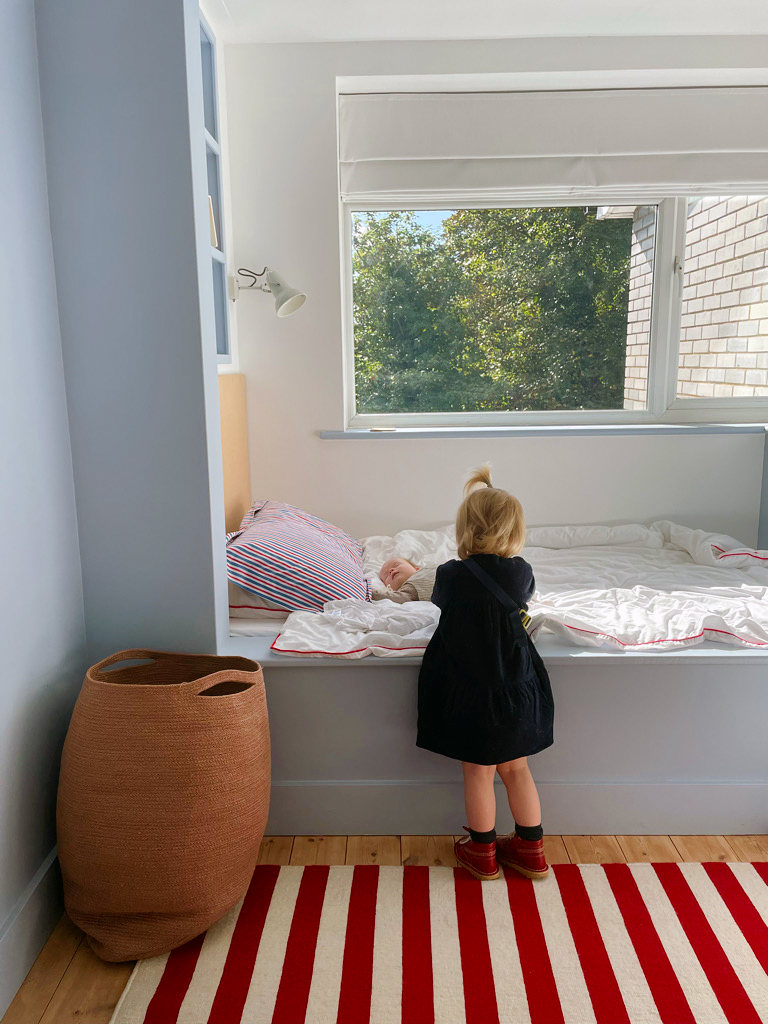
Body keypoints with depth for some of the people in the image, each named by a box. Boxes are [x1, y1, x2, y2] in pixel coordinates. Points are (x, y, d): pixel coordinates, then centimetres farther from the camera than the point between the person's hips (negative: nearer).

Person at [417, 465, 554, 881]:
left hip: (471, 694, -3)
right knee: (516, 768, 19)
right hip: (516, 689, 4)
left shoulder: (452, 576, -17)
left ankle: (482, 852, 30)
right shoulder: (522, 573, -8)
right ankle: (531, 849, 33)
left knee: (478, 772, 13)